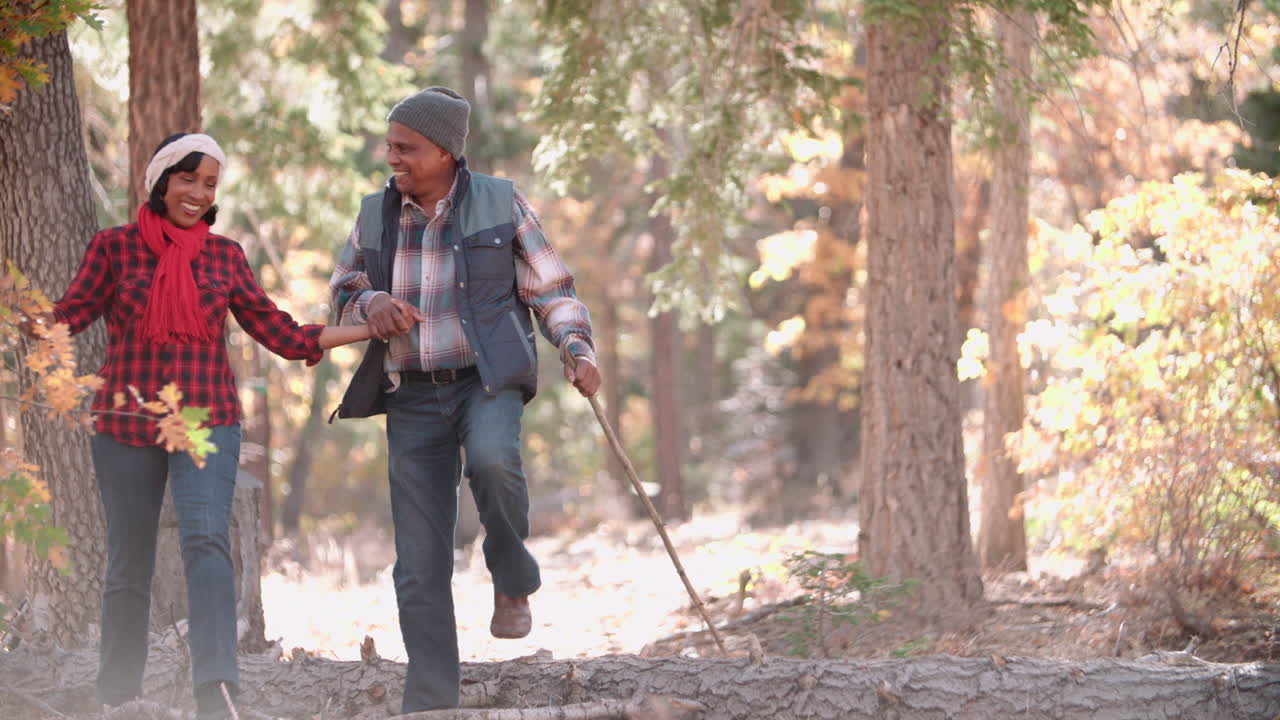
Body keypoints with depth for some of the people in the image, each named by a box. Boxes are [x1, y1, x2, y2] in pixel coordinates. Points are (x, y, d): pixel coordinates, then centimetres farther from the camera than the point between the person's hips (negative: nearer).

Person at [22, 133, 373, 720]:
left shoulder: (224, 255, 9)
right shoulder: (115, 247, 3)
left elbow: (277, 331, 10)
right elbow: (68, 317, -5)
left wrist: (370, 330, 5)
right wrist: (29, 322, -27)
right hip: (124, 423, 0)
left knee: (206, 538, -21)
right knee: (129, 563, 6)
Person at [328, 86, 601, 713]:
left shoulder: (499, 203, -2)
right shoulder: (376, 213, 6)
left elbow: (550, 287, 4)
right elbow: (342, 289, 17)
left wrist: (578, 349, -12)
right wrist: (370, 303, -6)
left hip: (487, 380, -3)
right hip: (413, 399, 3)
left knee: (491, 458, -38)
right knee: (420, 566, -2)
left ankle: (513, 581, -11)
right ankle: (429, 704, 6)